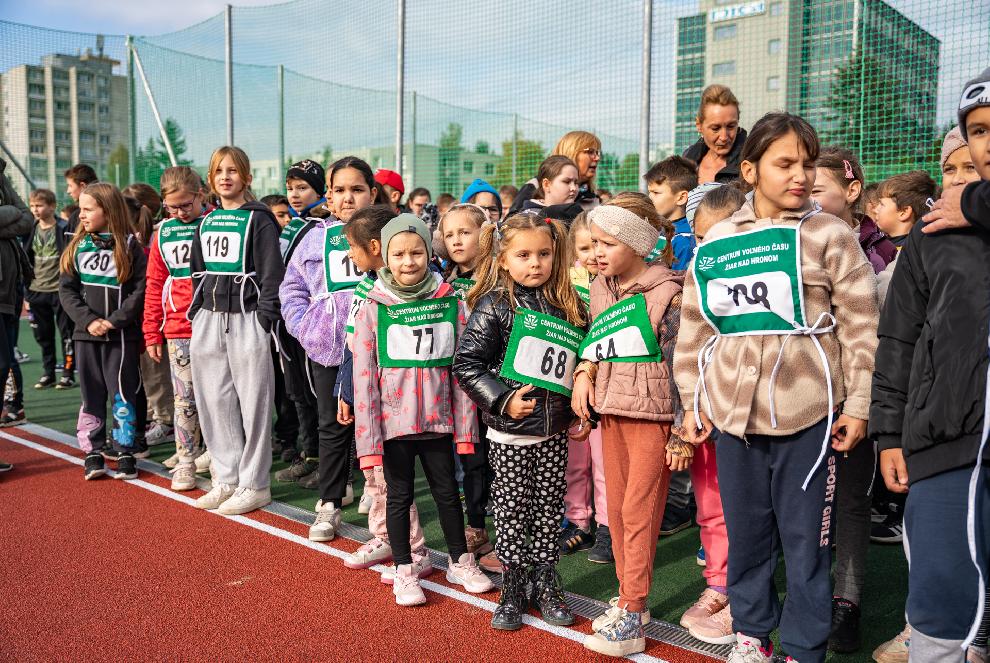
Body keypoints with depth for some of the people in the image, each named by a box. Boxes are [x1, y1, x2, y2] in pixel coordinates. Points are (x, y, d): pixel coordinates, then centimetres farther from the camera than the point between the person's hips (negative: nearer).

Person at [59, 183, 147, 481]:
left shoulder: (129, 246, -3)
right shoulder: (77, 246, 7)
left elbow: (141, 289, -8)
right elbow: (67, 289, 3)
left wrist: (114, 321, -15)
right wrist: (88, 320, -11)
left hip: (122, 335, -3)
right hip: (85, 334, 3)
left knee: (122, 394, 2)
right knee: (91, 395, 8)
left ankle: (125, 452, 12)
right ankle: (93, 452, 16)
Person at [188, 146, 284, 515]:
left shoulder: (259, 218, -3)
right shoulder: (206, 222, 16)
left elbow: (272, 273, -9)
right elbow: (198, 273, 21)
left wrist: (264, 320, -15)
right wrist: (196, 314, 12)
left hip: (245, 319, -7)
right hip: (208, 320, 7)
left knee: (252, 403, -2)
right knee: (215, 402, 9)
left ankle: (254, 485, 8)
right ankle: (227, 480, 21)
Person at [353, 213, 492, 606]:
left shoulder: (450, 303, -2)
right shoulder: (374, 308, -5)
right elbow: (363, 375, -6)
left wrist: (465, 425, -1)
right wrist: (368, 436, -10)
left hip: (437, 418, 1)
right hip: (393, 420, -1)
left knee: (446, 490, 13)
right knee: (400, 494, 11)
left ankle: (460, 562, 32)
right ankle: (403, 571, 26)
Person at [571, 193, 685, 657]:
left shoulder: (666, 293, -13)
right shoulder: (600, 288, 7)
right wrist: (583, 371, 1)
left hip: (651, 414, -7)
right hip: (610, 412, 7)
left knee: (639, 510, -3)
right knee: (617, 508, 13)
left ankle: (630, 619, 6)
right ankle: (629, 598, 28)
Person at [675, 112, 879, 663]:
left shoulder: (829, 235, -1)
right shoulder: (715, 244, 6)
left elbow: (862, 325, -3)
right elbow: (694, 329, 10)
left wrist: (857, 405, -6)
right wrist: (694, 402, 9)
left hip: (807, 412, -3)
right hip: (732, 411, 3)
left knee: (806, 536, 5)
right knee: (745, 531, 15)